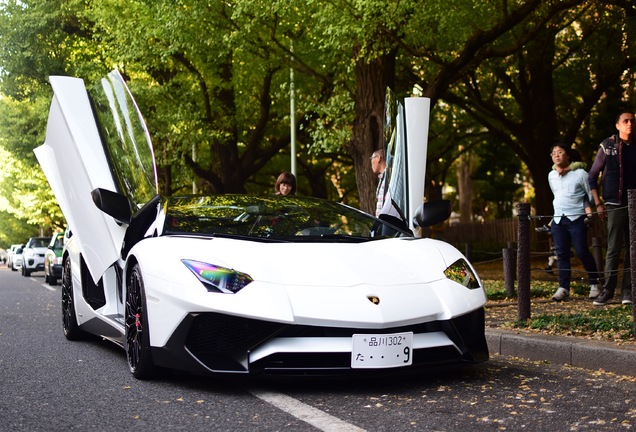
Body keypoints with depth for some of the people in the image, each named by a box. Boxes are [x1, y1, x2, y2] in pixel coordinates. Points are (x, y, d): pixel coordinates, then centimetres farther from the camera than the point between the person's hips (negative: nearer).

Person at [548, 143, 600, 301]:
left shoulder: (580, 173, -2)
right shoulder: (551, 176, 13)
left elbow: (591, 194, 2)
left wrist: (588, 210, -3)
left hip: (576, 218, -5)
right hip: (558, 219, 5)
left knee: (582, 252, -7)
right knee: (561, 254, 1)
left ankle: (594, 284, 7)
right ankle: (563, 287, 1)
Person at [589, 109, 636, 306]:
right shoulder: (608, 146, 0)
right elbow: (593, 176, 4)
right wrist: (598, 204, -1)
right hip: (615, 206, -2)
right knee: (613, 249, -3)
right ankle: (608, 290, 2)